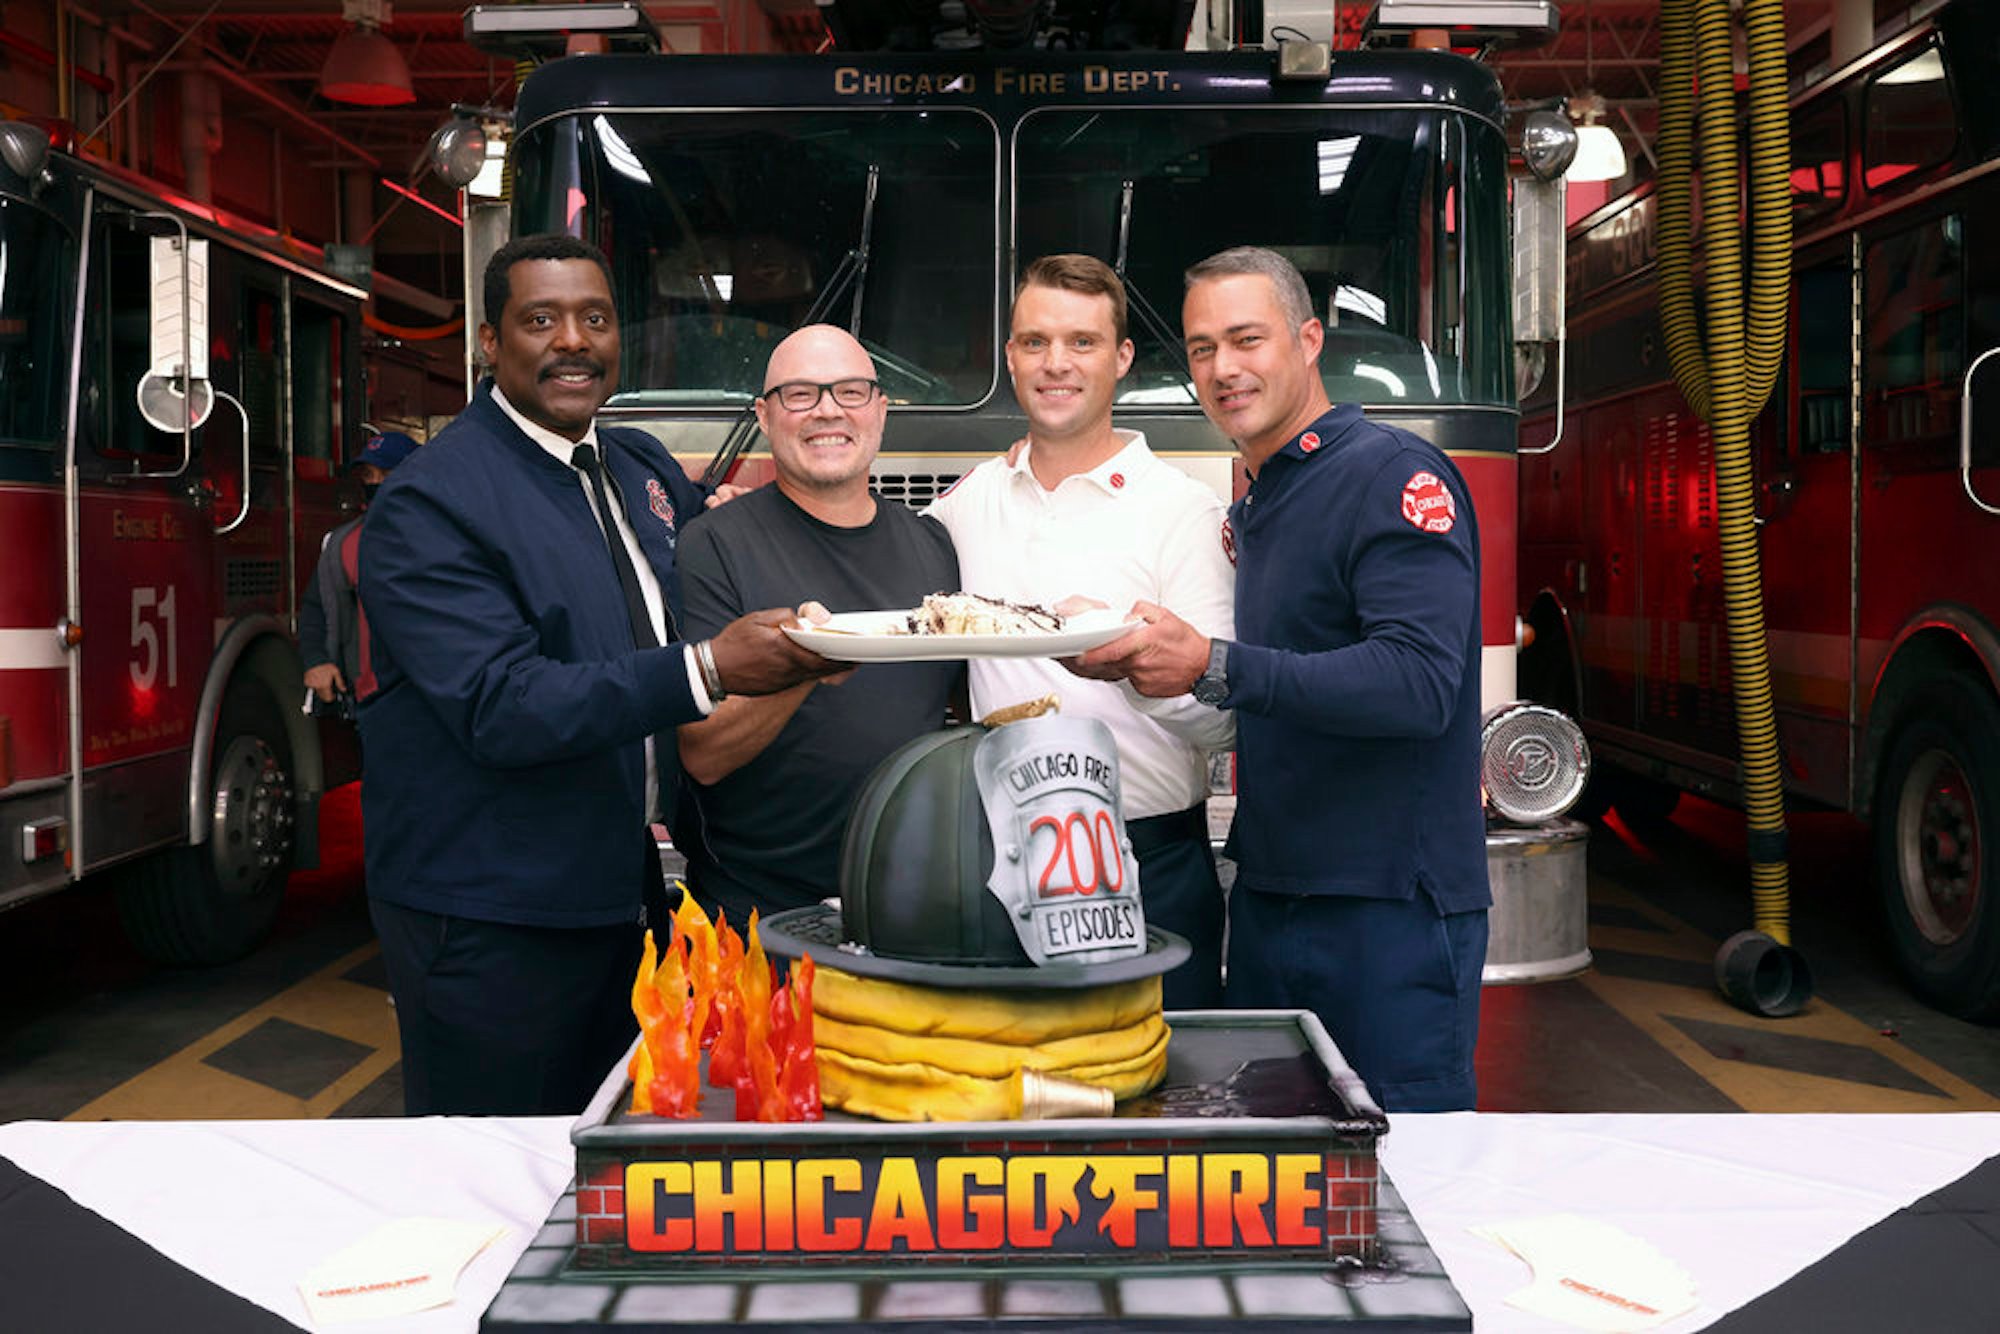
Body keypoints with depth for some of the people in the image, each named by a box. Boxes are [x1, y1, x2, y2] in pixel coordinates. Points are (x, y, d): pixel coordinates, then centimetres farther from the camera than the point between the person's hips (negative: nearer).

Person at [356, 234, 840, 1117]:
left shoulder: (648, 471, 9)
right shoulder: (430, 503, -16)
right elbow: (501, 706, -25)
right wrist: (706, 669, -32)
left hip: (619, 900, 7)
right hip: (486, 926, -7)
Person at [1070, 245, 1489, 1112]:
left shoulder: (1397, 478, -12)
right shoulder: (1253, 505, 15)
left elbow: (1418, 682, -25)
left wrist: (1213, 667, -29)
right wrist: (1145, 658, 5)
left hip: (1390, 909, -8)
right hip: (1269, 898, 9)